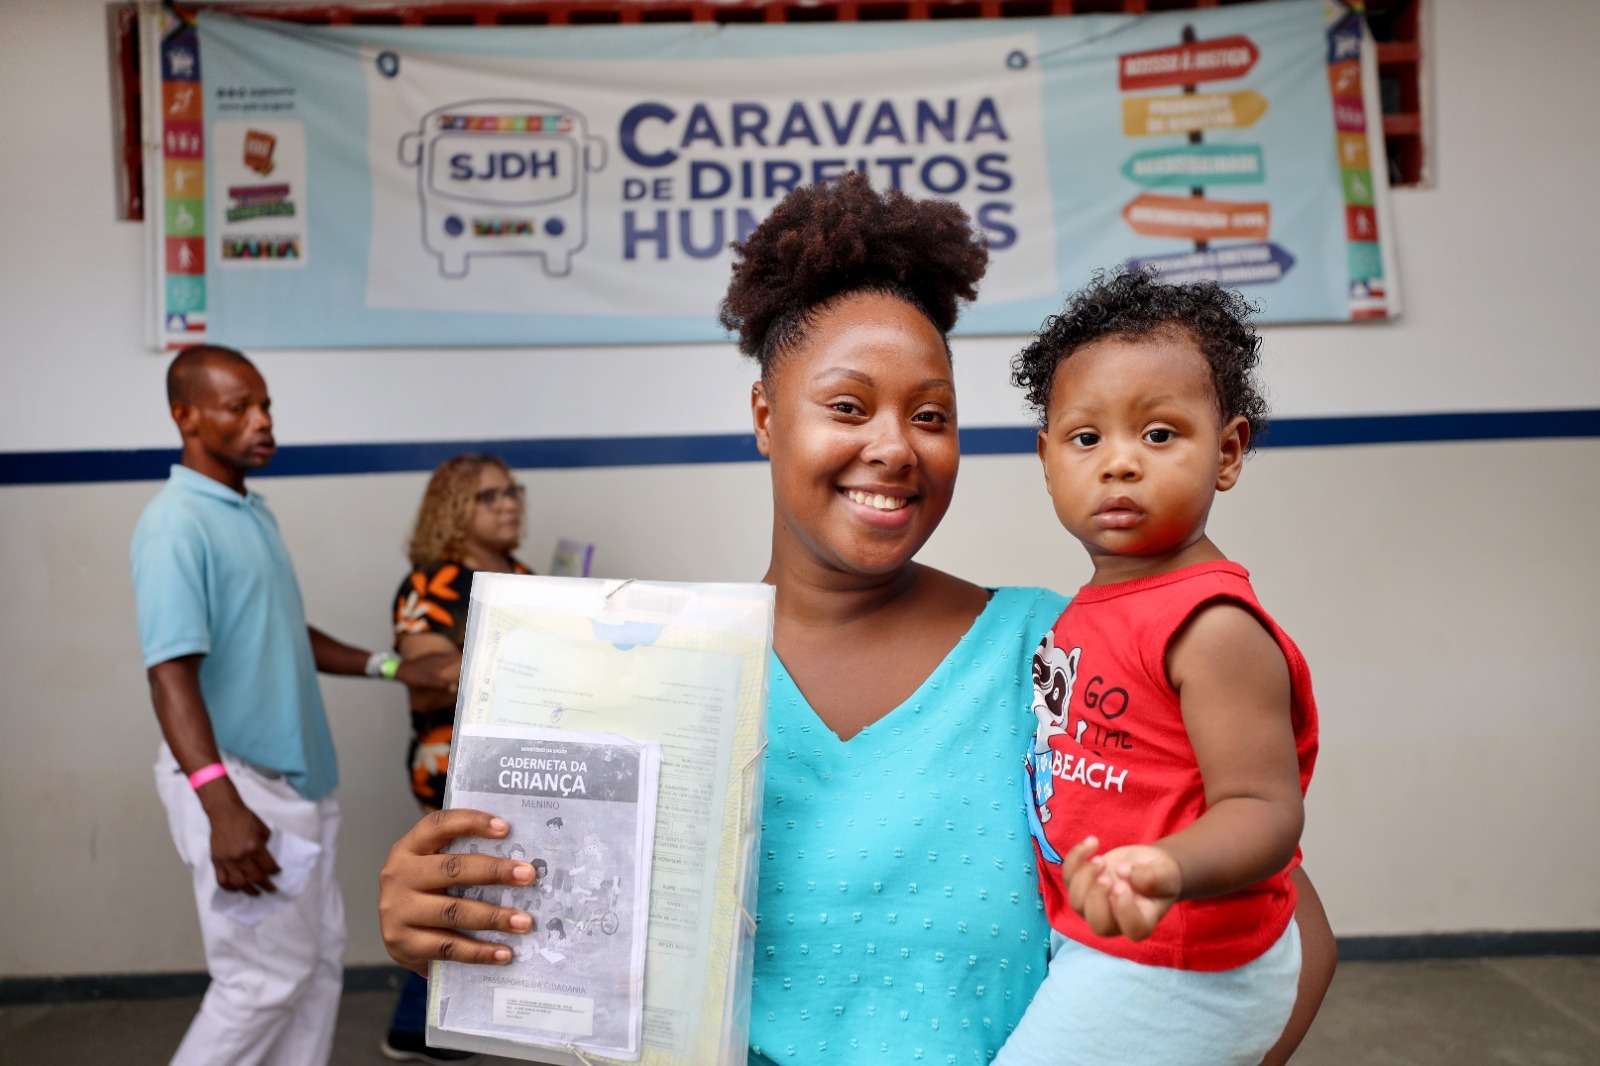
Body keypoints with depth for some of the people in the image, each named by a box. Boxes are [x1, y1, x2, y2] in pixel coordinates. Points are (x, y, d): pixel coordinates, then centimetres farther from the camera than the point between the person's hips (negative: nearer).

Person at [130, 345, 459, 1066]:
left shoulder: (253, 513, 12)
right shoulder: (176, 526, -17)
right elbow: (171, 675, -24)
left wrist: (393, 669, 11)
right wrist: (221, 804, -33)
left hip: (299, 776, 9)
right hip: (238, 784, -9)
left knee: (320, 959, 15)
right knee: (267, 976, 1)